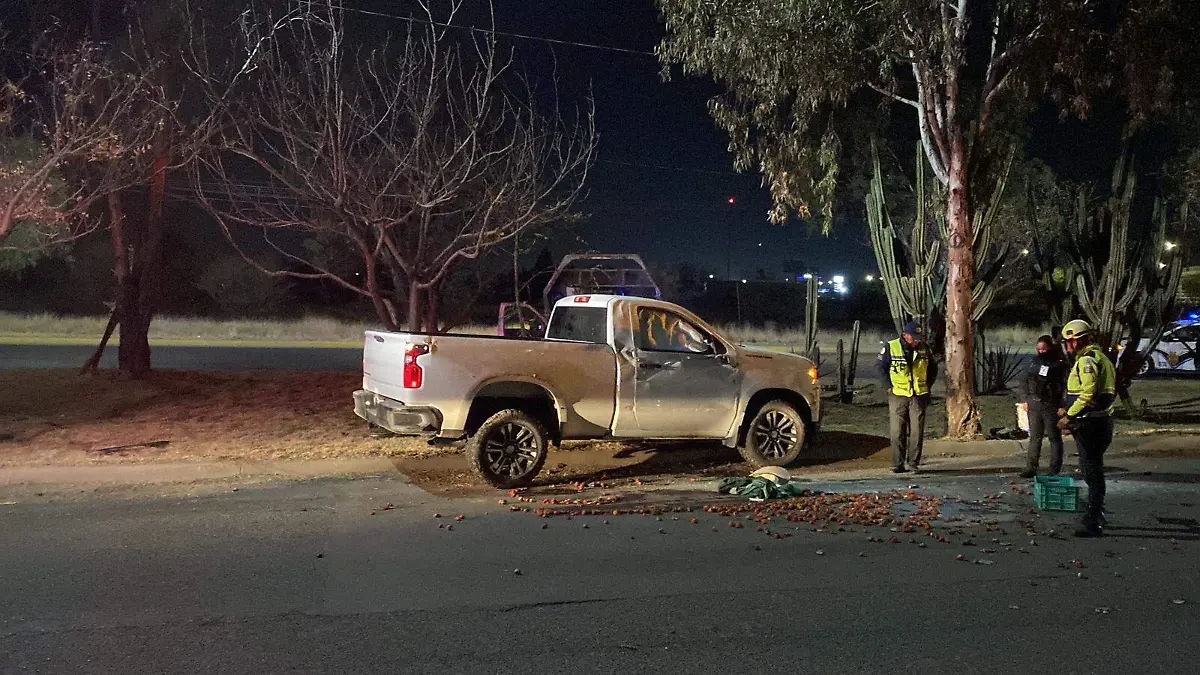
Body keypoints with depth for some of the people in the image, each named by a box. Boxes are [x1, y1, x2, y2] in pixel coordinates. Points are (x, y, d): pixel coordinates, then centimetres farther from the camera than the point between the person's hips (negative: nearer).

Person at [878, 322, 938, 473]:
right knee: (897, 431, -1)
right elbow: (882, 368, 4)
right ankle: (897, 464, 5)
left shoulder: (924, 348, 5)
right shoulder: (891, 347, -5)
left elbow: (933, 369, 18)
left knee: (917, 431, 1)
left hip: (919, 396, 2)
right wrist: (889, 387, -3)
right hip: (897, 396, -2)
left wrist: (927, 386, 11)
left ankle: (914, 462, 10)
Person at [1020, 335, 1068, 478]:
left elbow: (1066, 385, -13)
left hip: (1051, 405, -6)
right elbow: (1027, 380, 17)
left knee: (1054, 437, 4)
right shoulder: (1035, 360, 10)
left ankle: (1055, 470, 10)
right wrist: (1026, 399, 12)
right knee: (1034, 437, 8)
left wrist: (1063, 406, -17)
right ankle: (1031, 468, 12)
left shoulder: (1060, 363, -9)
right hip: (1034, 404, 6)